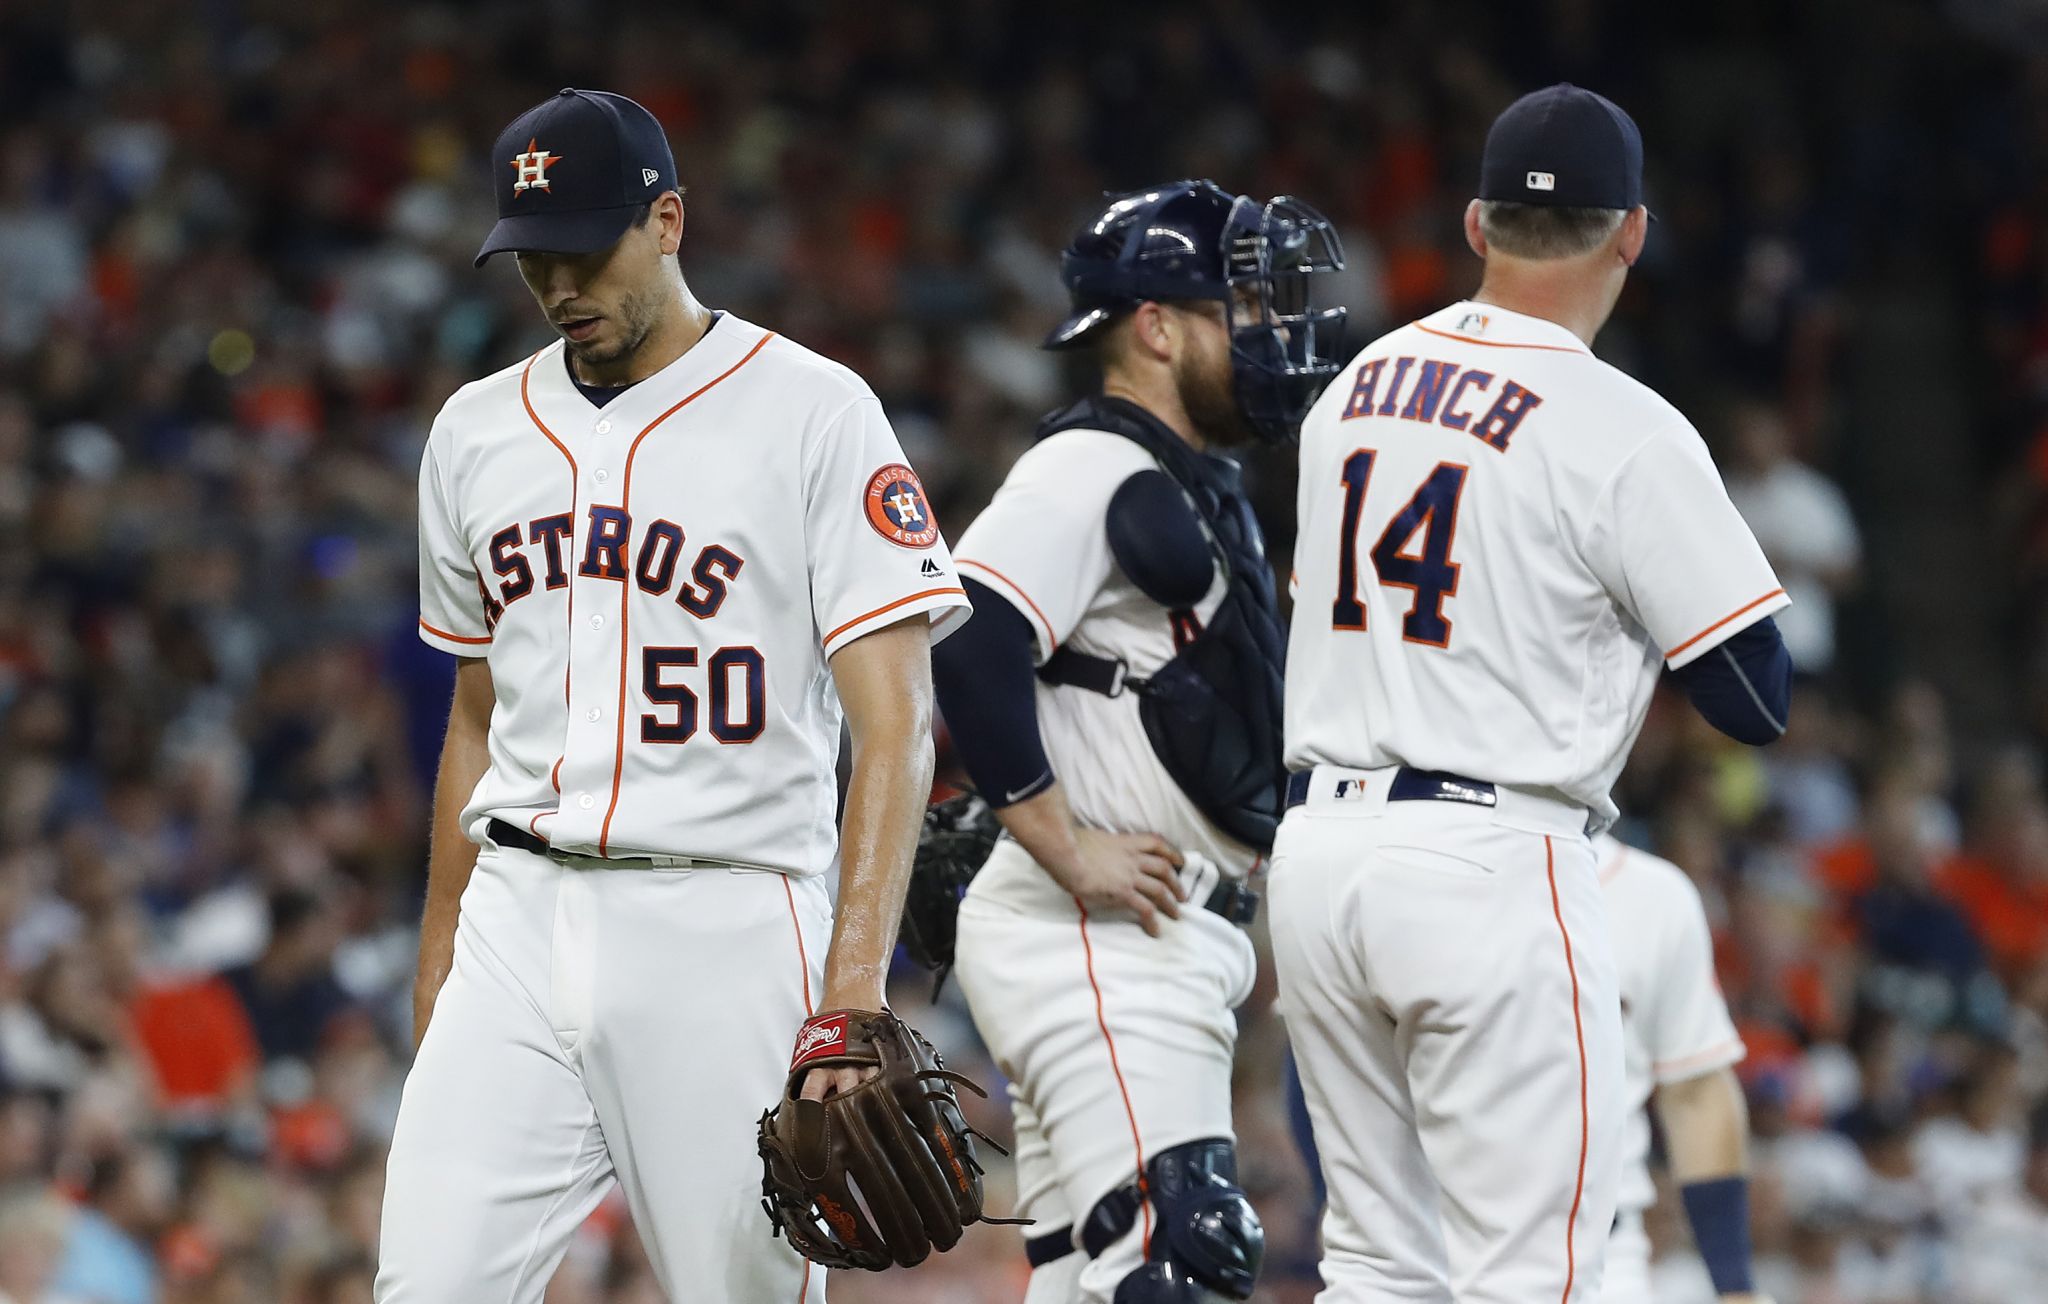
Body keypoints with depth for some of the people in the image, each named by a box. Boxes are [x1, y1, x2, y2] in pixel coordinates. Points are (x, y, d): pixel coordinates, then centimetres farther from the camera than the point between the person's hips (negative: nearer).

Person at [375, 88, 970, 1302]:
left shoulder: (813, 414, -5)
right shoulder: (478, 434, 13)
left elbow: (895, 716, -11)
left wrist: (855, 980, -21)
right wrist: (439, 963, 19)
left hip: (722, 927, -4)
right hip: (519, 919, 4)